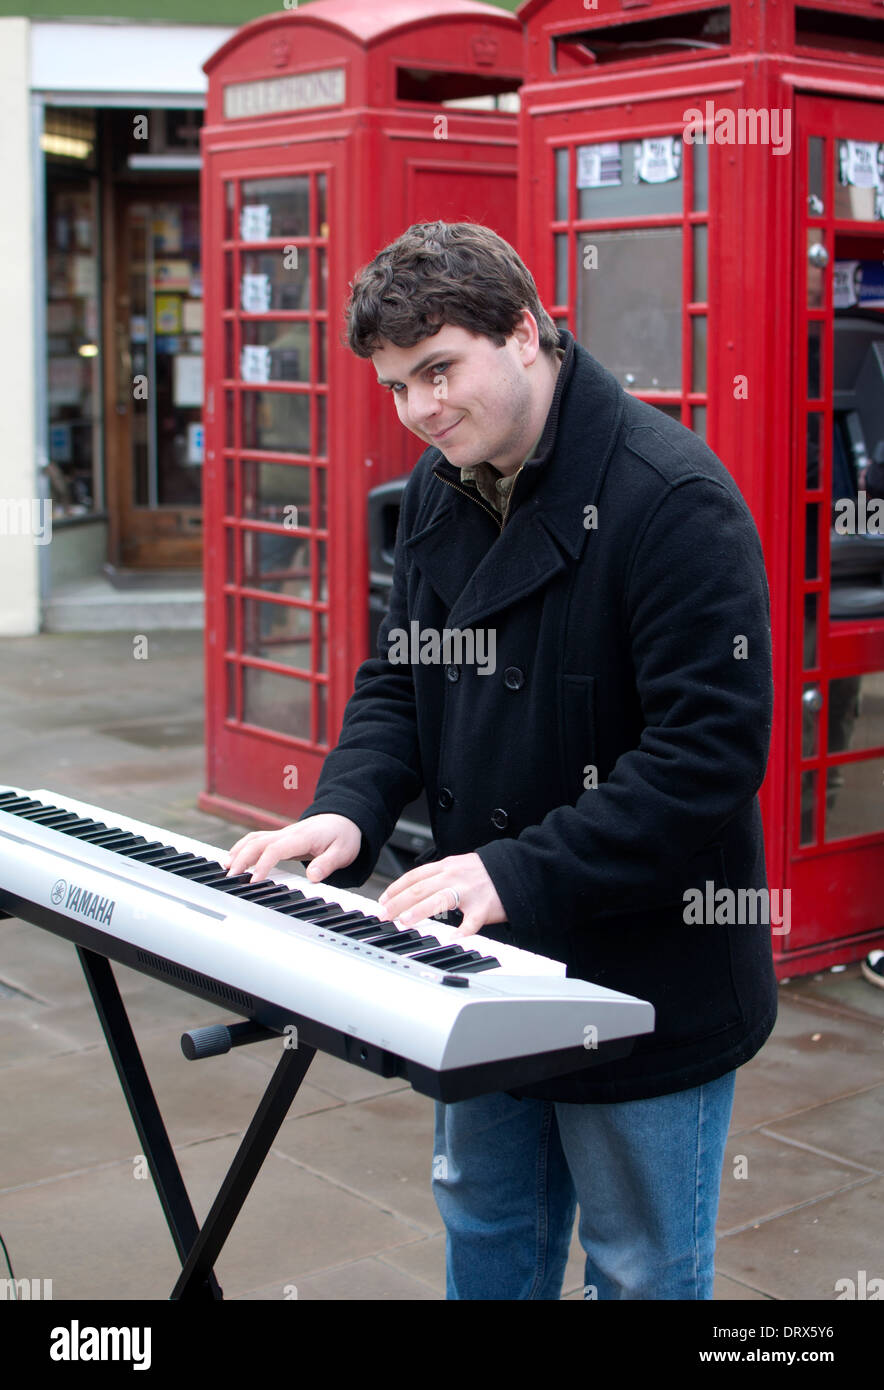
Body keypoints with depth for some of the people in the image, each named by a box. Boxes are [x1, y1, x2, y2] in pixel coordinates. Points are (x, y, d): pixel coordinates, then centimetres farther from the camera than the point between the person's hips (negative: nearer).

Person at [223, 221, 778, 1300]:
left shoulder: (673, 497, -22)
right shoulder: (439, 490, 4)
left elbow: (712, 753, -25)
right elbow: (397, 676, 12)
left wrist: (519, 872, -28)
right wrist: (348, 808, -7)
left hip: (648, 983, -7)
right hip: (494, 960, 7)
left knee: (640, 1270, 10)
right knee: (485, 1225, 24)